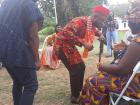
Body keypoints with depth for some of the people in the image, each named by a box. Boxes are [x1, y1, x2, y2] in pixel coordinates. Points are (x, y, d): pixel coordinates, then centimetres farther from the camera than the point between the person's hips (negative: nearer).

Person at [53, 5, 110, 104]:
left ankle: (78, 91, 28)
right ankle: (74, 97, 4)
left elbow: (94, 30, 28)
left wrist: (100, 34, 6)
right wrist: (83, 43, -38)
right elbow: (67, 32, -38)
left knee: (81, 66, 13)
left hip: (70, 46, 10)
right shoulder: (80, 21, -26)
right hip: (62, 46, -10)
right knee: (75, 70, -11)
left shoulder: (91, 25, 3)